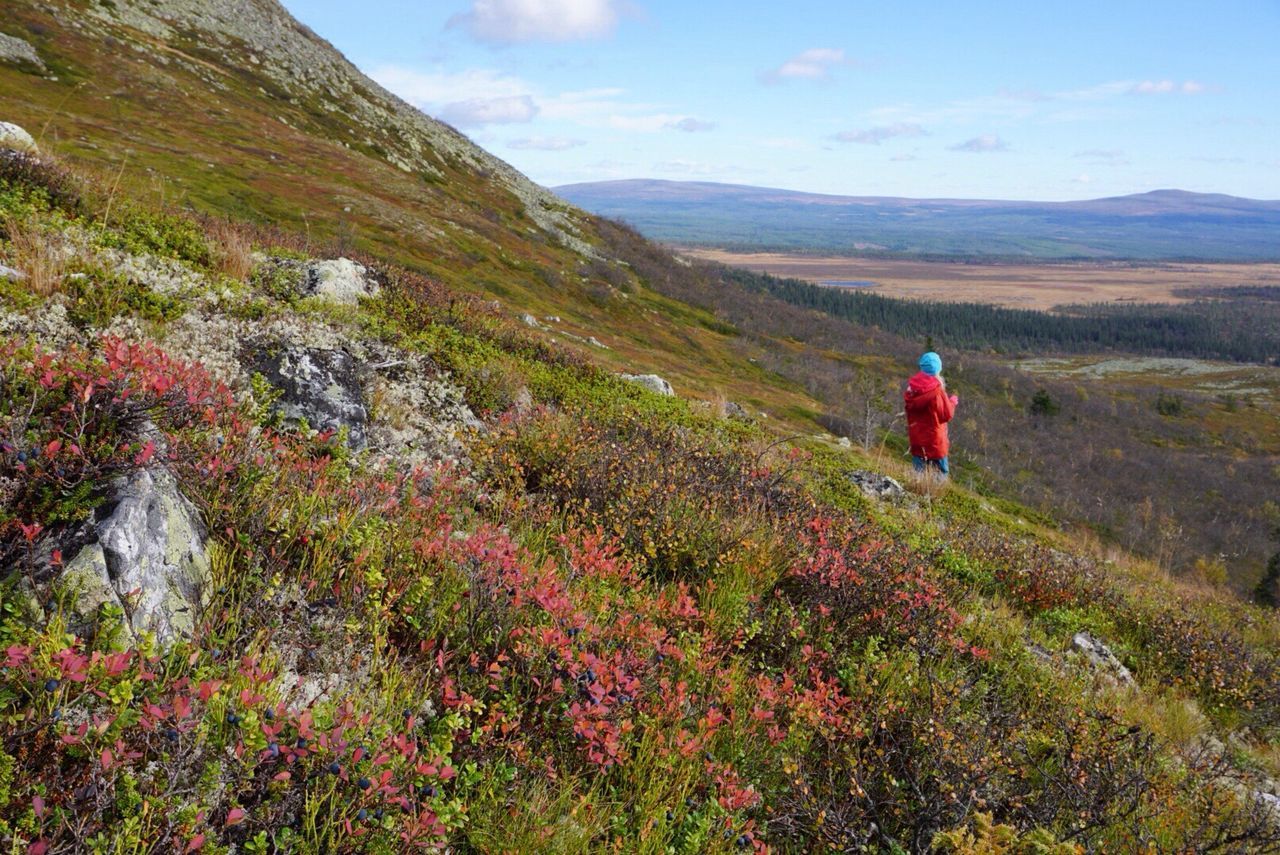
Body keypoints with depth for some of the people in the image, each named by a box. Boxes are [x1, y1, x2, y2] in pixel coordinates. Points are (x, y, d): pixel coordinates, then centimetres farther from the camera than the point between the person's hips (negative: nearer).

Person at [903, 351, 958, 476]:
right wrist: (952, 401, 2)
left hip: (916, 439, 5)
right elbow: (947, 415, -16)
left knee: (918, 471, 13)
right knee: (941, 471, 9)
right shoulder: (937, 391, -22)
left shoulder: (912, 387, -5)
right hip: (934, 439, -5)